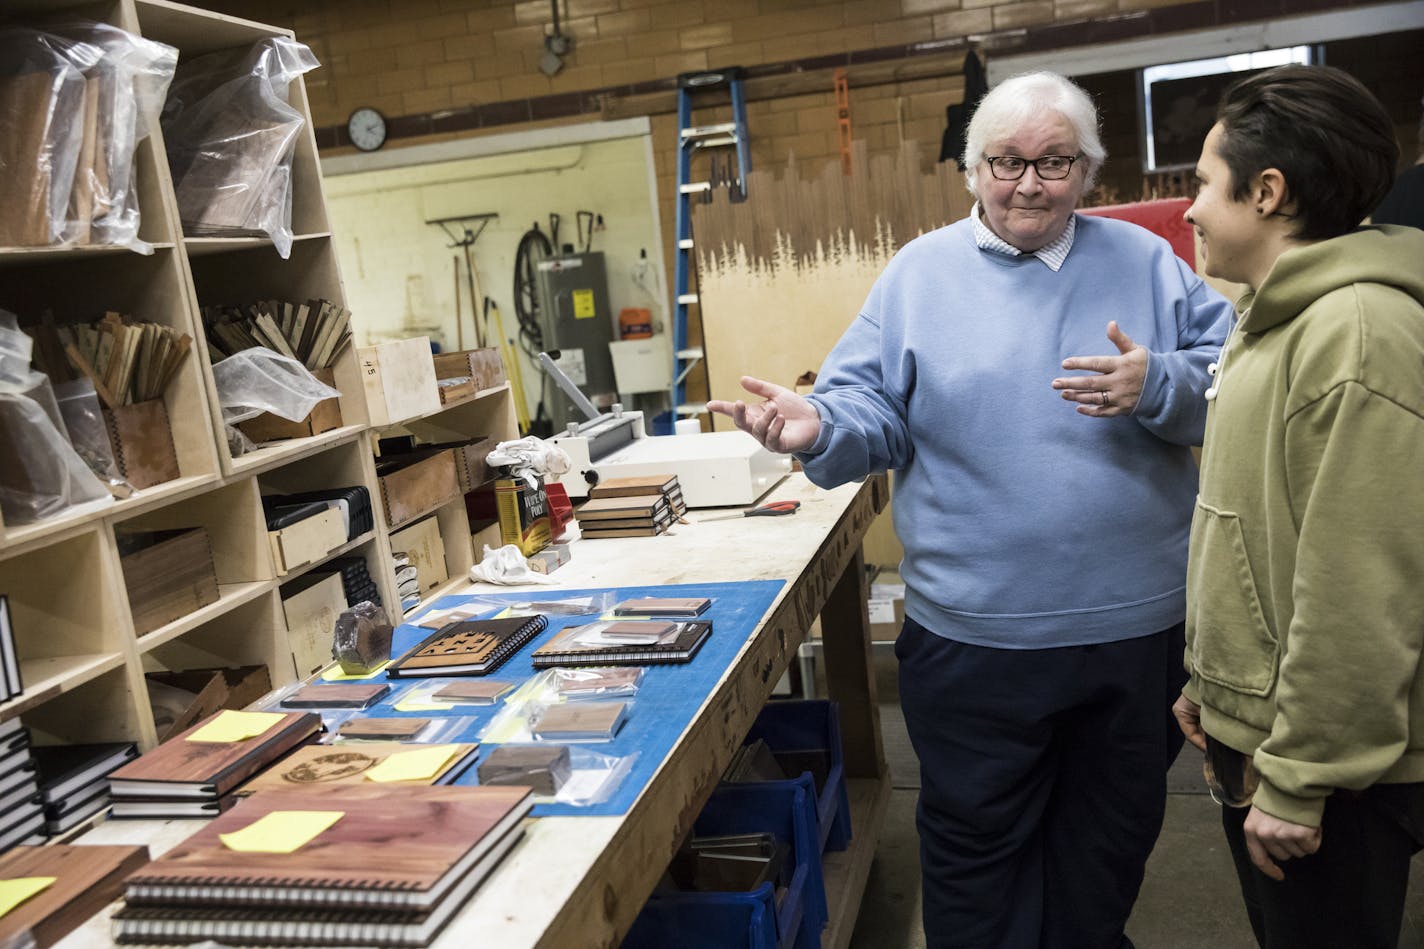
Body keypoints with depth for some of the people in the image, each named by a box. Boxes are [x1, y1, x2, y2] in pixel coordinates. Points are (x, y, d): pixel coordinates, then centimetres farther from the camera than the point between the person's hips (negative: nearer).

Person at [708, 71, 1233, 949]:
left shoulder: (1146, 263, 3)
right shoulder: (919, 273, 0)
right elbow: (873, 408, -3)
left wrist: (1160, 385, -20)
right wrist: (819, 429, -24)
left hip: (1138, 623, 2)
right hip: (973, 634, -2)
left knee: (1114, 829, 23)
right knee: (977, 840, 13)